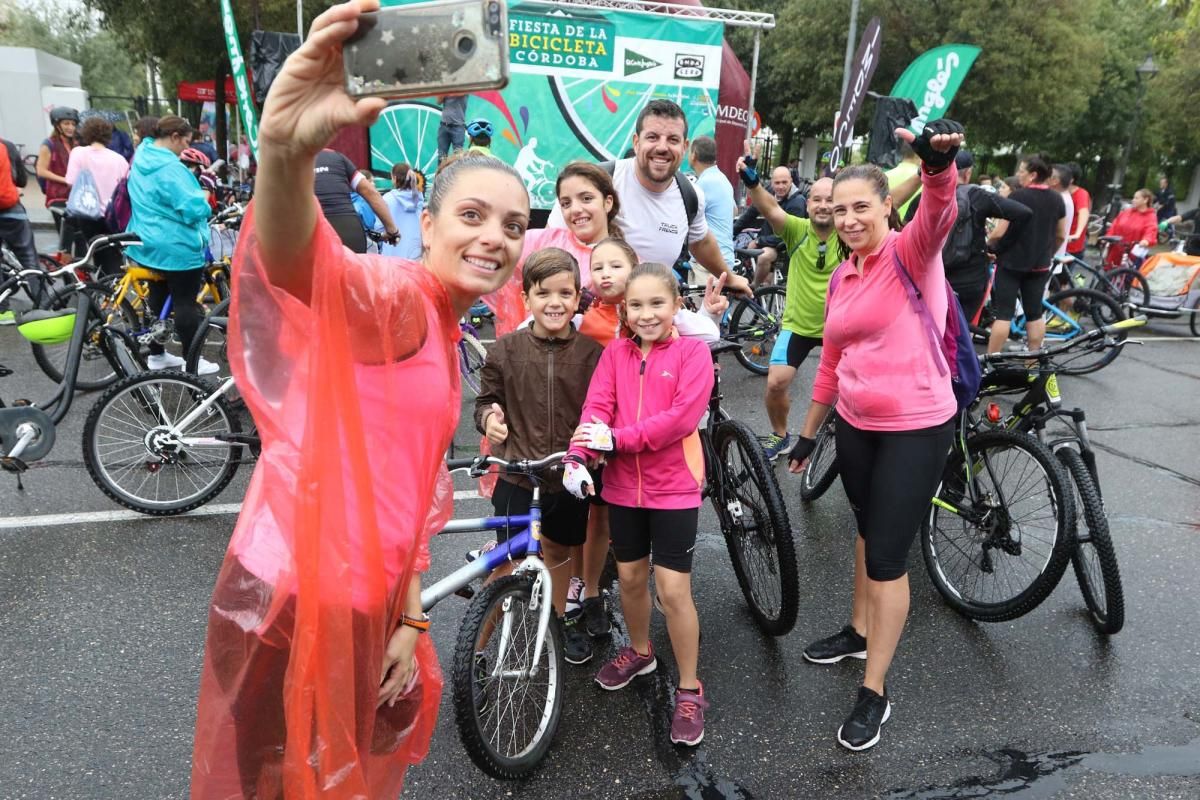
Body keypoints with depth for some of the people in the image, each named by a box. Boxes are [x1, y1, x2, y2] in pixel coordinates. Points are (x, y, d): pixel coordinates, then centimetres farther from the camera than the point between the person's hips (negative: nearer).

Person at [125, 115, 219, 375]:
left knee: (158, 297, 16)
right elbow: (192, 209, -25)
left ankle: (156, 355, 25)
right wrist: (204, 203, -3)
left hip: (149, 242, 9)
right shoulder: (170, 167, -22)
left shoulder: (141, 158, 10)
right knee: (185, 302, -2)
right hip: (177, 246, -9)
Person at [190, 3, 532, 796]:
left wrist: (409, 618, 13)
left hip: (363, 603, 9)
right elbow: (301, 268, -40)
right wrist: (286, 151, -61)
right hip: (294, 597, -8)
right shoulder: (393, 295, -16)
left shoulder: (445, 341, 10)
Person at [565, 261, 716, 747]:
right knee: (630, 576, 18)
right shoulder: (615, 353, 4)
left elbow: (684, 416, -19)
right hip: (623, 484, 4)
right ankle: (639, 651, 44)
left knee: (672, 589, -2)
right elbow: (596, 408, -6)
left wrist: (618, 438, -21)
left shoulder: (693, 351, -8)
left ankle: (689, 690, 16)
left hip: (674, 487, -4)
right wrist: (578, 456, -23)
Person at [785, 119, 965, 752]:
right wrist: (807, 434, 16)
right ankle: (861, 632, 46)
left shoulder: (911, 254, -13)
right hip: (856, 425, 7)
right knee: (867, 532, 23)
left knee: (887, 557, 0)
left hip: (917, 429, -6)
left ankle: (875, 694, 17)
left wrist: (938, 163, -59)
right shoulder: (840, 277, 6)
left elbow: (938, 215, -38)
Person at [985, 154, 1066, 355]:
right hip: (1039, 265, 5)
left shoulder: (1018, 196, -14)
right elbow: (1061, 236, 11)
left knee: (1003, 314, -4)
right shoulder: (1057, 199, 5)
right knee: (1035, 314, 11)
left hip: (1011, 262, -5)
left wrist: (988, 245, 2)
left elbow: (999, 232, -17)